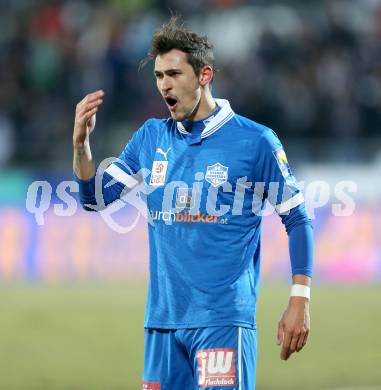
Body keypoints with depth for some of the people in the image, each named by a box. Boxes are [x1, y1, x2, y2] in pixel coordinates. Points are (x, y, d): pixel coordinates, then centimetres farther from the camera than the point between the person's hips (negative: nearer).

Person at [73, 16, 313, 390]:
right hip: (162, 318, 5)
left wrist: (300, 302, -5)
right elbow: (95, 198, 12)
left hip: (222, 320, -5)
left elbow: (297, 219, 1)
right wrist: (81, 143, -5)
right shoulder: (151, 137, 11)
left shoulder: (254, 141, -3)